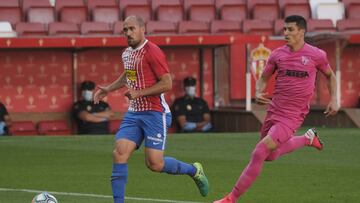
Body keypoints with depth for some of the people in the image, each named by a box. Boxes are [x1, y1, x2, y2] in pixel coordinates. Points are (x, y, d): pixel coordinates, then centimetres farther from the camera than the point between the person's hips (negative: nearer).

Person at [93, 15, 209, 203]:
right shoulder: (126, 54, 13)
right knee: (119, 154, -9)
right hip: (133, 113, 7)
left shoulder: (152, 52, -13)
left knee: (155, 164, -10)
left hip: (154, 113, -7)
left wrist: (139, 93, -20)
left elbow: (167, 83, -18)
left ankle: (194, 170, 17)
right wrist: (108, 89, 27)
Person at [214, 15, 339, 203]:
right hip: (273, 110, 5)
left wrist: (333, 100, 3)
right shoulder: (278, 54, 1)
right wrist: (258, 92, -7)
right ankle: (307, 139, 40)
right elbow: (263, 78, 14)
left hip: (292, 116, -5)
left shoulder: (316, 55, -5)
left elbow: (330, 76, 13)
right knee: (269, 156, 19)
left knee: (259, 154, -16)